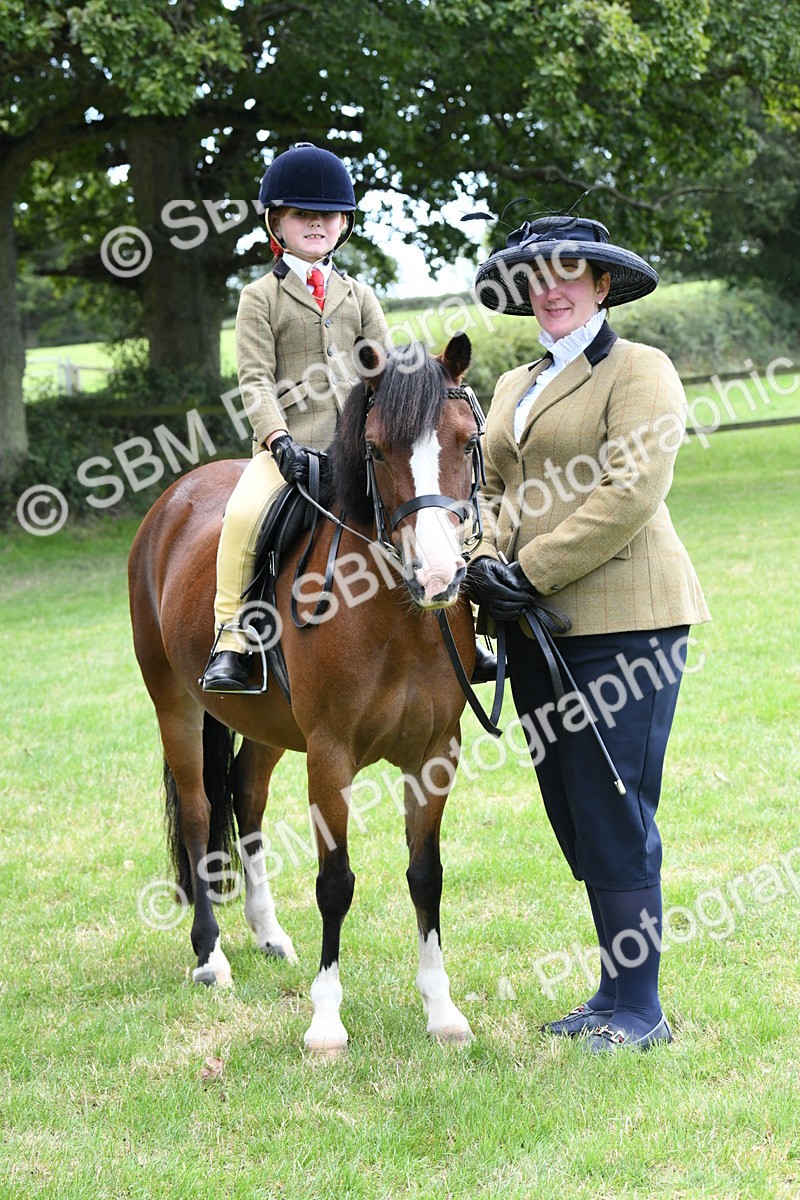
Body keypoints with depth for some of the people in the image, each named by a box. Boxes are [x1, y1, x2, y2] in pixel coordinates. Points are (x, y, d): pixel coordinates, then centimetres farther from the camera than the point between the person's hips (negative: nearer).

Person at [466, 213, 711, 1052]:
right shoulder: (515, 387, 20)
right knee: (573, 815, 9)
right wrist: (488, 563, -5)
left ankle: (637, 1009, 1)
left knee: (612, 813, -7)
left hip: (620, 620, -8)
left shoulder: (639, 371, -5)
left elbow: (629, 494, -16)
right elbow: (491, 488, 17)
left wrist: (530, 573, -16)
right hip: (537, 628, 8)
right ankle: (616, 990, 18)